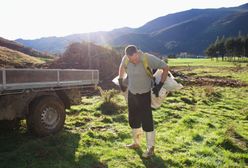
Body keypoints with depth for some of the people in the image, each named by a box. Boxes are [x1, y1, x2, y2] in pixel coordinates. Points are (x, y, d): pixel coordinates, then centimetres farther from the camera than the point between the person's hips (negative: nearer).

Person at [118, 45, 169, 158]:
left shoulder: (148, 58, -24)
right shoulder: (126, 59, -10)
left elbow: (165, 67, -16)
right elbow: (122, 67, 14)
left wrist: (160, 85, -18)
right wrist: (120, 81, 11)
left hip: (144, 94, -5)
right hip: (131, 93, 5)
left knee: (146, 120, -4)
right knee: (133, 119, 15)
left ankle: (150, 148, 10)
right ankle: (136, 143, 34)